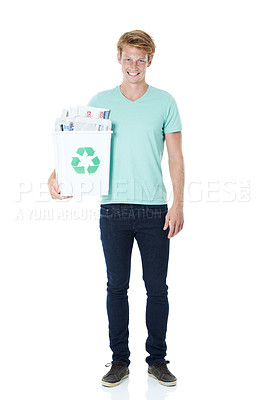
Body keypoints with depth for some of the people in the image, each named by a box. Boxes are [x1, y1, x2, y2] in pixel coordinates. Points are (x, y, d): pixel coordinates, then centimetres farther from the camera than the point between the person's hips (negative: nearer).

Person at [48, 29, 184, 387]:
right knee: (117, 287, 8)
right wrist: (57, 175, -12)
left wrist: (178, 203, -6)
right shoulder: (100, 101, 7)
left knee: (157, 288, 5)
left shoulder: (164, 102, 5)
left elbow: (176, 157, 3)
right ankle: (120, 360, 22)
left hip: (155, 209, 0)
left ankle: (157, 359, 22)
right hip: (114, 207, 1)